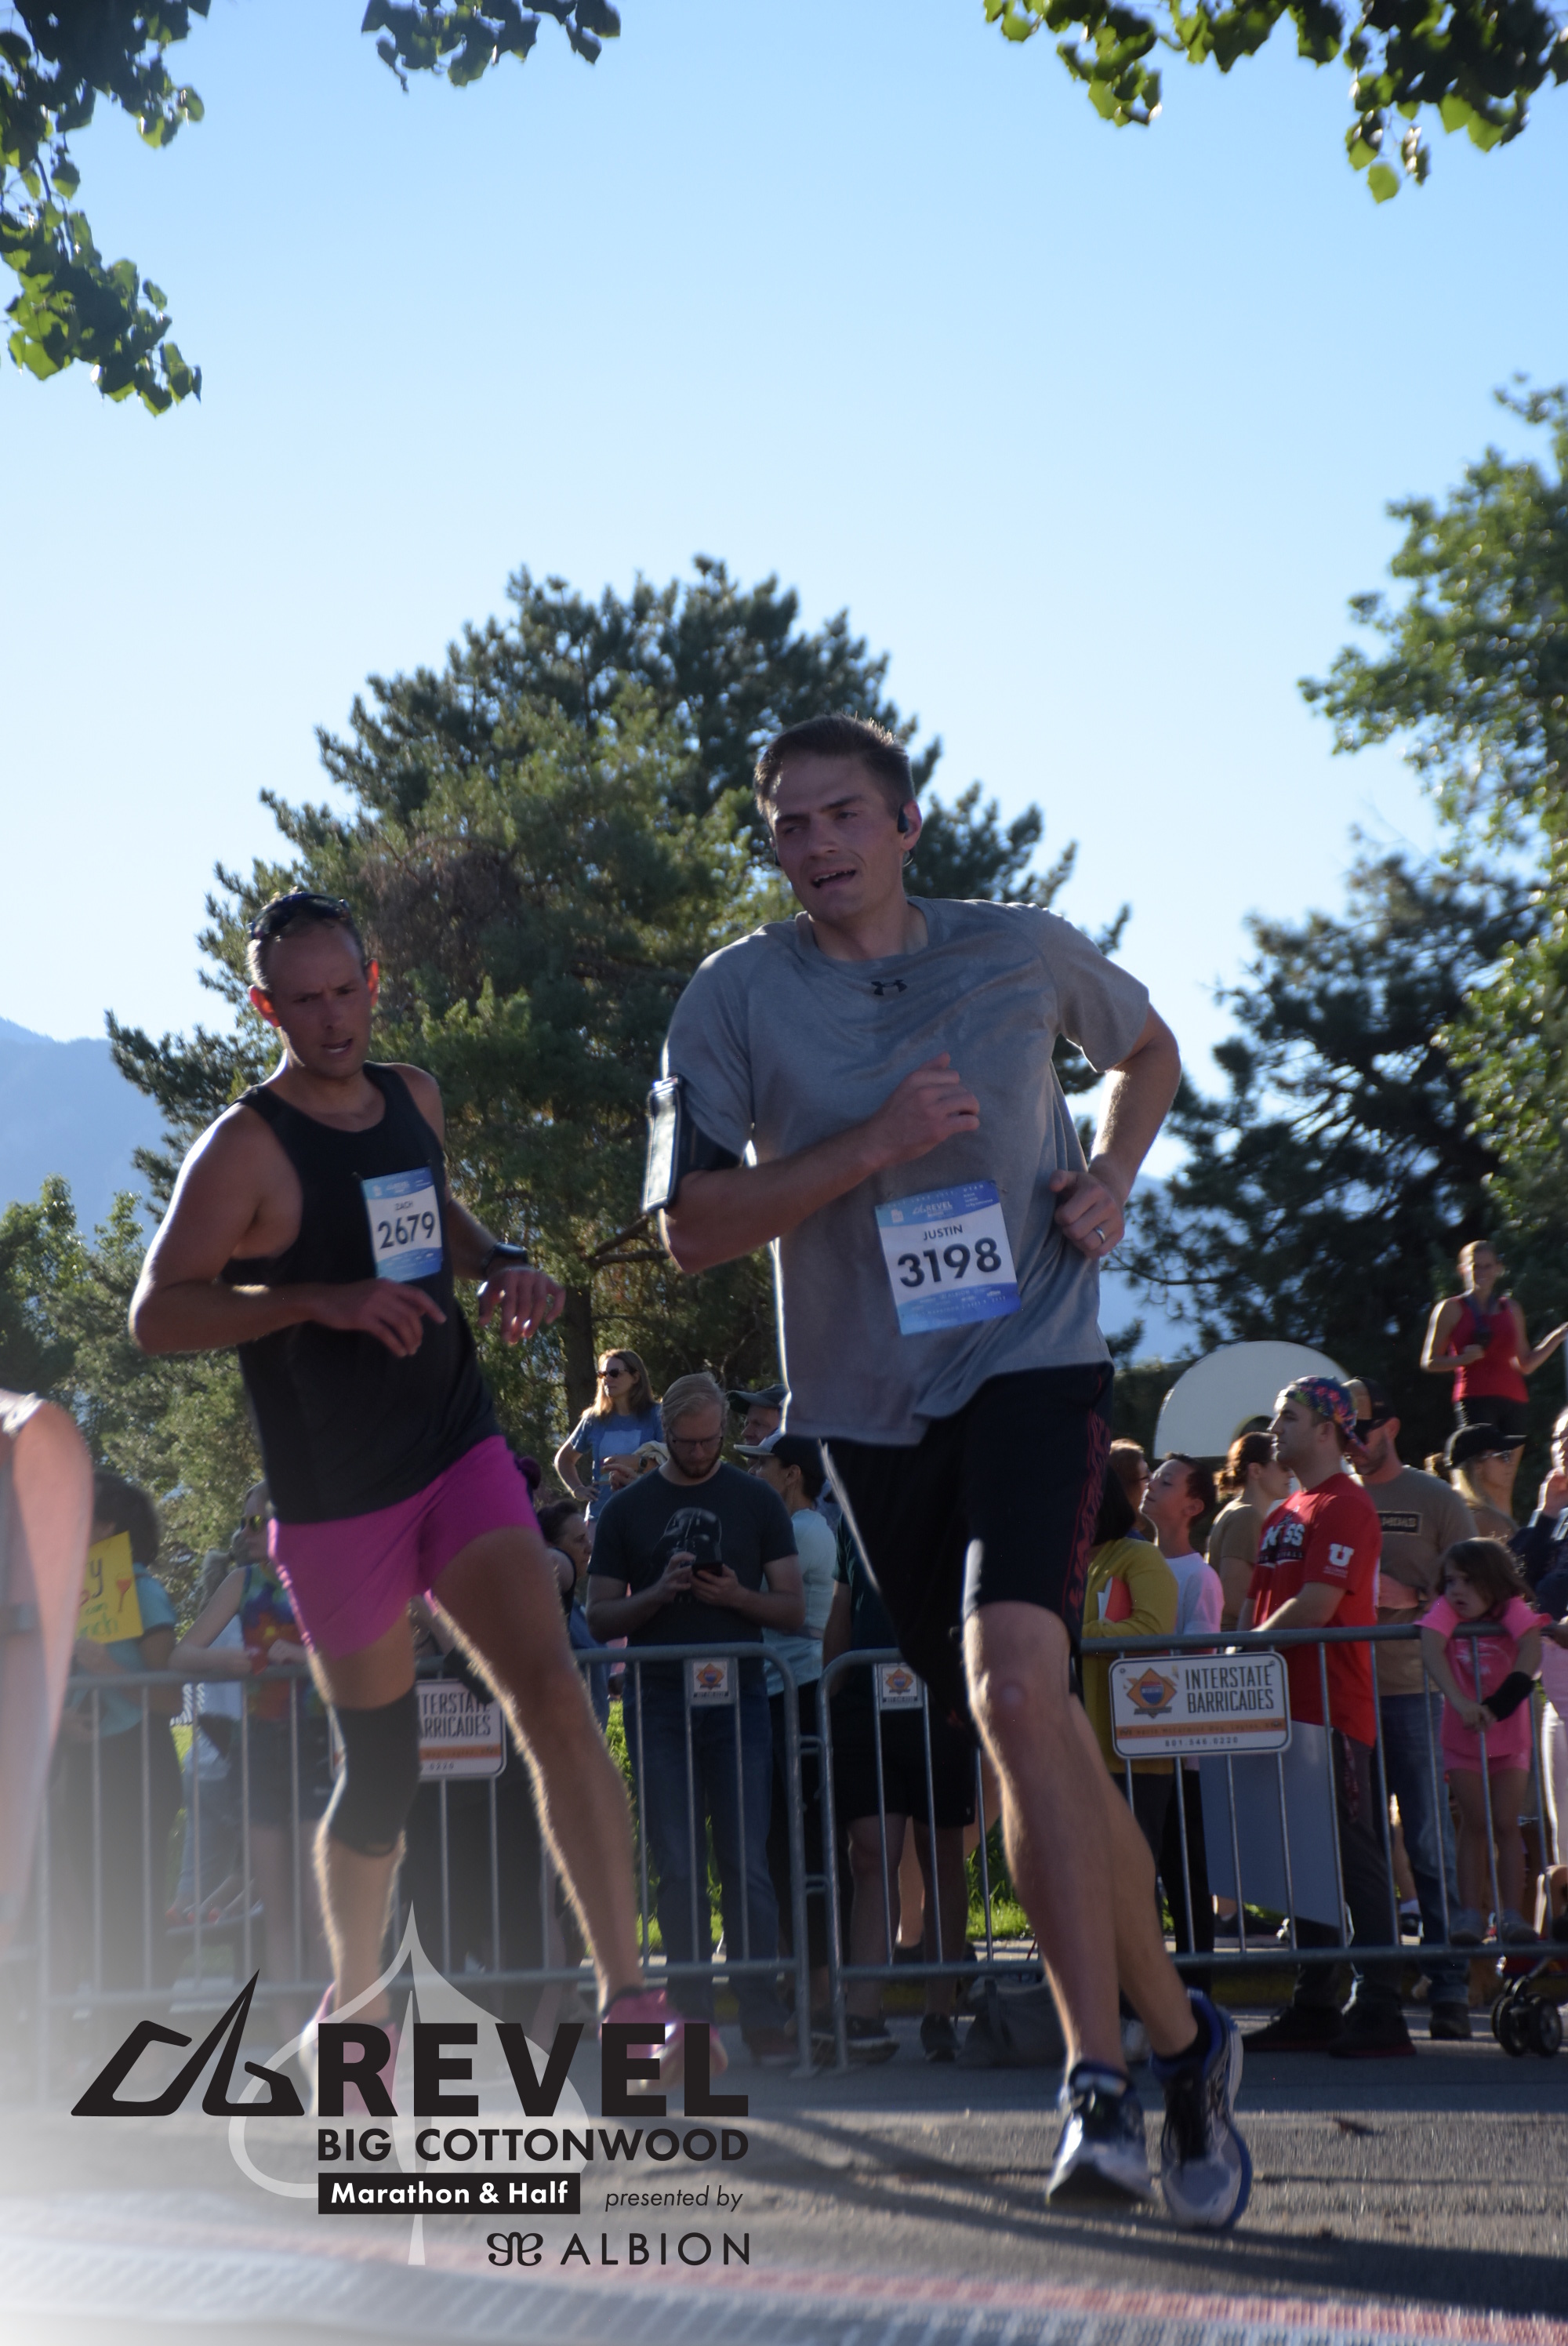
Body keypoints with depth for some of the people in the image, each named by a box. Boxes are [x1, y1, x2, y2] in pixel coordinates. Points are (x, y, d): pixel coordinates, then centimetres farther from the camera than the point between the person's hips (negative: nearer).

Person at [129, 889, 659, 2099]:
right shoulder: (248, 1145, -10)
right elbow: (158, 1313, -18)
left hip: (461, 1452, 4)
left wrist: (501, 1265, 7)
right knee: (381, 1764, 5)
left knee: (553, 1695, -14)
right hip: (336, 1493, -4)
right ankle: (354, 2005, 28)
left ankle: (629, 1997, -17)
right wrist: (320, 1298, -30)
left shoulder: (412, 1096, 9)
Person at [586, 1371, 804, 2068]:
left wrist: (737, 1596, -11)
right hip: (657, 1703, 0)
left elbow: (793, 1608, 8)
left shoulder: (757, 1502, 9)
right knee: (679, 1868, 0)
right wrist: (658, 1595, -10)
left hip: (737, 1697, 0)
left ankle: (764, 2019, 0)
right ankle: (695, 2021, 4)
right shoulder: (627, 1509, 10)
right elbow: (600, 1618, 8)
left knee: (747, 1864, -3)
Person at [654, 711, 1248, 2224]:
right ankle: (1182, 2041, 27)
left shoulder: (1025, 951, 3)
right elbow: (693, 1230, -7)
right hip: (867, 1404, 2)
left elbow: (1147, 1047, 24)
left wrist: (1113, 1174, 5)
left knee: (1014, 1684, -26)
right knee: (1034, 1739, 9)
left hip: (1033, 1366, -2)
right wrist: (869, 1148, -17)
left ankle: (1103, 2083, -21)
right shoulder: (734, 998, -1)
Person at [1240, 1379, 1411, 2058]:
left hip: (1334, 1710, -9)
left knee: (1352, 1852, -7)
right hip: (1288, 1707, 9)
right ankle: (1314, 2007, 13)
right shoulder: (1282, 1516, 20)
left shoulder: (1344, 1506, -9)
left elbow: (1316, 1605, -17)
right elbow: (1257, 1603, 20)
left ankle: (1379, 2009, -6)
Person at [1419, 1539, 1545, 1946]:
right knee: (1474, 1821, -5)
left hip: (1510, 1740, 0)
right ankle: (1472, 1913, -2)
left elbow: (1532, 1650, -32)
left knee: (1505, 1822, -7)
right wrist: (1461, 1702, -45)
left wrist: (1496, 1707, -43)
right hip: (1462, 1739, 0)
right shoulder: (1445, 1612, -14)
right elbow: (1431, 1650, -31)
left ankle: (1512, 1914, -4)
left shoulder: (1514, 1611, -15)